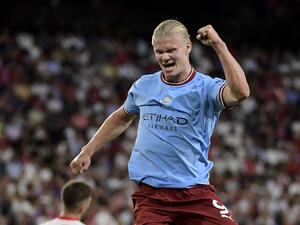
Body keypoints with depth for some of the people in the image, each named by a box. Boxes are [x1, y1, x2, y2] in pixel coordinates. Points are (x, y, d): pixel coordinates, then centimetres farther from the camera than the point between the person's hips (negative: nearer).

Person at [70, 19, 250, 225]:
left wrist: (219, 45, -27)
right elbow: (122, 119, 28)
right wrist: (87, 152, 28)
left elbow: (240, 92, -27)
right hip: (149, 194, 2)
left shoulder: (206, 88, -5)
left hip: (196, 194, -2)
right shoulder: (144, 86, 9)